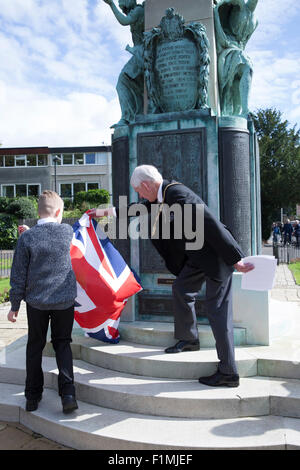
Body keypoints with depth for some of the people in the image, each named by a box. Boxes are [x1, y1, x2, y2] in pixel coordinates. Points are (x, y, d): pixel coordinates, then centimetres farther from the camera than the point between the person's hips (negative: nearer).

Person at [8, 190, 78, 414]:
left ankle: (33, 396, 26)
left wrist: (15, 305, 3)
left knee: (35, 347, 16)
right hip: (64, 299, 1)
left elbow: (18, 276, -6)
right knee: (63, 344, 14)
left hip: (36, 301, 0)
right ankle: (68, 393, 5)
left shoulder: (27, 238, -11)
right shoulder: (67, 231, -7)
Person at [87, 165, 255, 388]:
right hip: (198, 253, 10)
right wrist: (107, 211, 30)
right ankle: (189, 339, 36)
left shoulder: (178, 194, -24)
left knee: (218, 310, -7)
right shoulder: (163, 193, 6)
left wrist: (234, 260, -24)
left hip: (217, 252, -10)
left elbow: (211, 224, -27)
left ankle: (228, 372, 1)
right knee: (181, 289, 18)